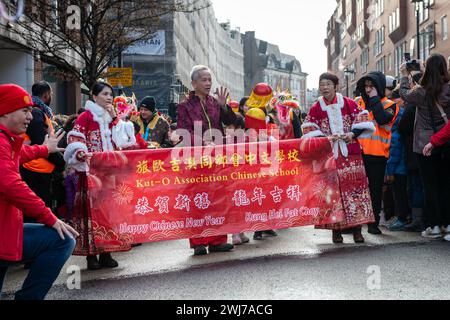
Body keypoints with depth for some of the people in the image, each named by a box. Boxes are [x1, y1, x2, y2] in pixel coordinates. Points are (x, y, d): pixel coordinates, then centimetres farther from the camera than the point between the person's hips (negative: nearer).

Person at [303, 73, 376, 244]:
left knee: (354, 186, -3)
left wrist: (353, 134, -11)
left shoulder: (349, 103, 5)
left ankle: (356, 228, 3)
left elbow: (361, 121, 6)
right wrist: (325, 138, -11)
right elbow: (309, 131, 4)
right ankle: (336, 229, 5)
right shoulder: (315, 108, 5)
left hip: (350, 153, 0)